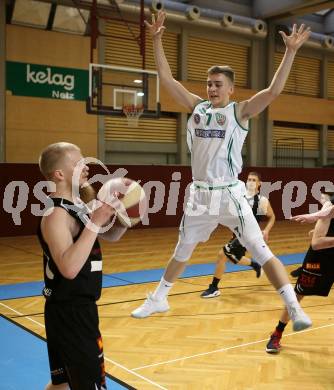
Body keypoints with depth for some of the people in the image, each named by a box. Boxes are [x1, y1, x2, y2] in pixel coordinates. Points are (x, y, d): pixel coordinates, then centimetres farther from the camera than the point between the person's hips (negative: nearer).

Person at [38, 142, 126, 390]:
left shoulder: (76, 206, 8)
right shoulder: (57, 213, -21)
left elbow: (111, 236, 18)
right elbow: (69, 268, -33)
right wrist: (94, 223, -31)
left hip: (75, 308, 9)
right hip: (70, 311, -9)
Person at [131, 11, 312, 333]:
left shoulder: (240, 111, -5)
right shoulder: (197, 107, 6)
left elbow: (274, 91, -19)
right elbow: (166, 78, 7)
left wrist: (290, 52, -26)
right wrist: (156, 40, 3)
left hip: (229, 194, -5)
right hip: (199, 193, 5)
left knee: (261, 251, -8)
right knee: (182, 250, 20)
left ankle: (294, 308, -3)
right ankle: (158, 299, 38)